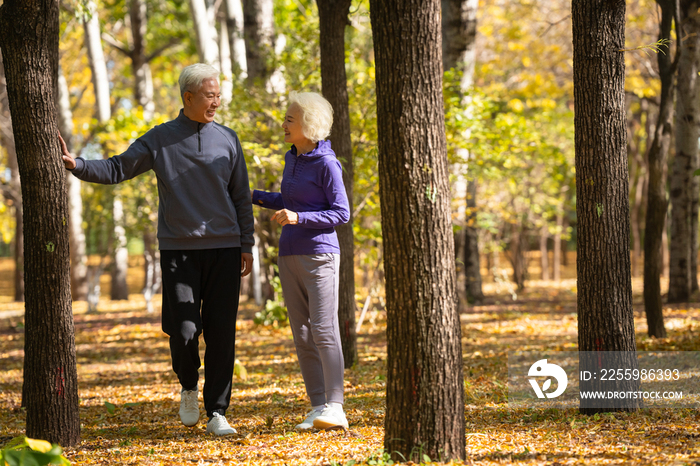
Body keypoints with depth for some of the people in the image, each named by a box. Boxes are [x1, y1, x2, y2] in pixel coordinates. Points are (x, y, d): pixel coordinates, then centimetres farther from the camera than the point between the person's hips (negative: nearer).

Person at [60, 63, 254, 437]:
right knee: (184, 331, -10)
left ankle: (217, 413, 4)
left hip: (224, 250, 1)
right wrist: (75, 165, -15)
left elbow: (240, 197, 11)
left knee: (221, 333, -2)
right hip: (179, 249, -1)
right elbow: (116, 169, 1)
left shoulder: (227, 140, 7)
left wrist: (247, 246, 7)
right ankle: (189, 386, 21)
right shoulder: (159, 140, 3)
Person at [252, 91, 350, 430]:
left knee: (324, 331, -13)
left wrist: (298, 218, -21)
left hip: (319, 255, -8)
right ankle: (318, 408, 6)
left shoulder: (327, 164, -10)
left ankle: (334, 409, -15)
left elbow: (341, 213, -11)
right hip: (290, 257, 8)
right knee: (302, 335, 4)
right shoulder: (292, 158, 13)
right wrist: (252, 196, 20)